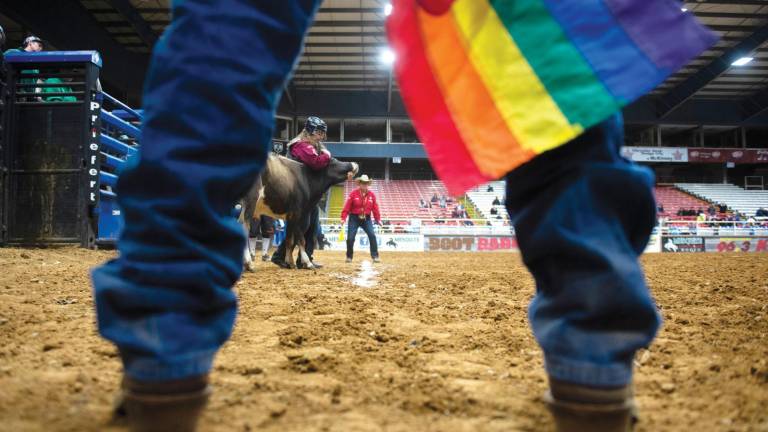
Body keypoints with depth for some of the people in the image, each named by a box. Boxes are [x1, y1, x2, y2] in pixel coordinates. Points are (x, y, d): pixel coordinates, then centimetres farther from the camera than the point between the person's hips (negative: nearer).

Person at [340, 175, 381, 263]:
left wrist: (378, 219, 1)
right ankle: (349, 257, 15)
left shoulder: (372, 195, 0)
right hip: (354, 218, -1)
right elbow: (347, 207, -8)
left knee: (372, 236, -12)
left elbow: (375, 208, 3)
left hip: (366, 219, 1)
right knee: (350, 238, -4)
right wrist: (343, 218, -12)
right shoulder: (353, 194, -7)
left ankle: (375, 256, -5)